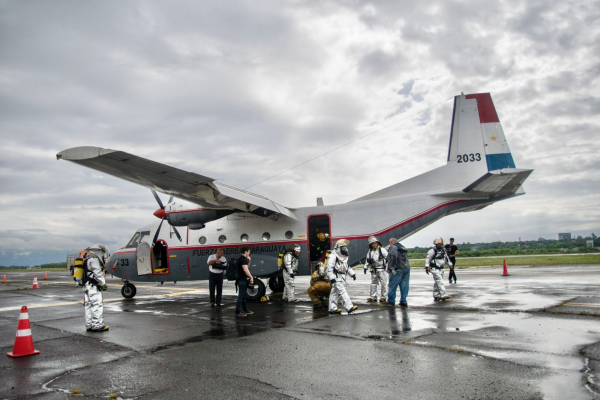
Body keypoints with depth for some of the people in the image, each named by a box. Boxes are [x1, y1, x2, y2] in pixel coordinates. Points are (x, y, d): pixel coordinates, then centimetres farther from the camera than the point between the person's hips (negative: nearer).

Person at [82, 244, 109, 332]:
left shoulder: (87, 259, 22)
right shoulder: (93, 259, -10)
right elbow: (98, 273, -15)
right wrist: (103, 284, -9)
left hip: (87, 286, 11)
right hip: (93, 286, -11)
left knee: (89, 305, 11)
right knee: (97, 305, -11)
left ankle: (89, 325, 15)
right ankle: (97, 325, -12)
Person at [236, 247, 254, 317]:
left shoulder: (241, 258, 15)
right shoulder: (243, 259, -16)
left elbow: (247, 268, 23)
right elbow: (245, 270, -26)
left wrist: (248, 261, 11)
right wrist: (251, 277, -23)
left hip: (242, 280, 10)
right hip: (242, 280, -10)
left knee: (243, 296, 17)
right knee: (241, 296, -7)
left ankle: (245, 310, 26)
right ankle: (237, 312, -4)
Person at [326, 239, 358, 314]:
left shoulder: (344, 256, 16)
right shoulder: (333, 256, -14)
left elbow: (347, 266, 26)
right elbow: (329, 267, -18)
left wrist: (352, 273, 17)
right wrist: (331, 278, -22)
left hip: (341, 277, 9)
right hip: (336, 278, -9)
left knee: (335, 293, 12)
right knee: (342, 292, -12)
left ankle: (333, 309, 17)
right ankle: (349, 307, -16)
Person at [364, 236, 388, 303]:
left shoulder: (382, 250, -5)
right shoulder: (370, 251, 11)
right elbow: (367, 260, 18)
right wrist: (365, 267, 11)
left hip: (381, 269, -5)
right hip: (373, 270, 5)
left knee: (383, 283, -4)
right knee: (373, 283, 11)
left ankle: (383, 297, 0)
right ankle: (373, 297, 20)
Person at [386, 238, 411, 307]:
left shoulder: (393, 247, -4)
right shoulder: (403, 248, 23)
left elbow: (393, 257, -21)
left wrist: (392, 268, -20)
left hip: (398, 269, -8)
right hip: (407, 268, 8)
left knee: (393, 285, 1)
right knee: (404, 286, 7)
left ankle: (391, 301, 7)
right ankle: (403, 301, 6)